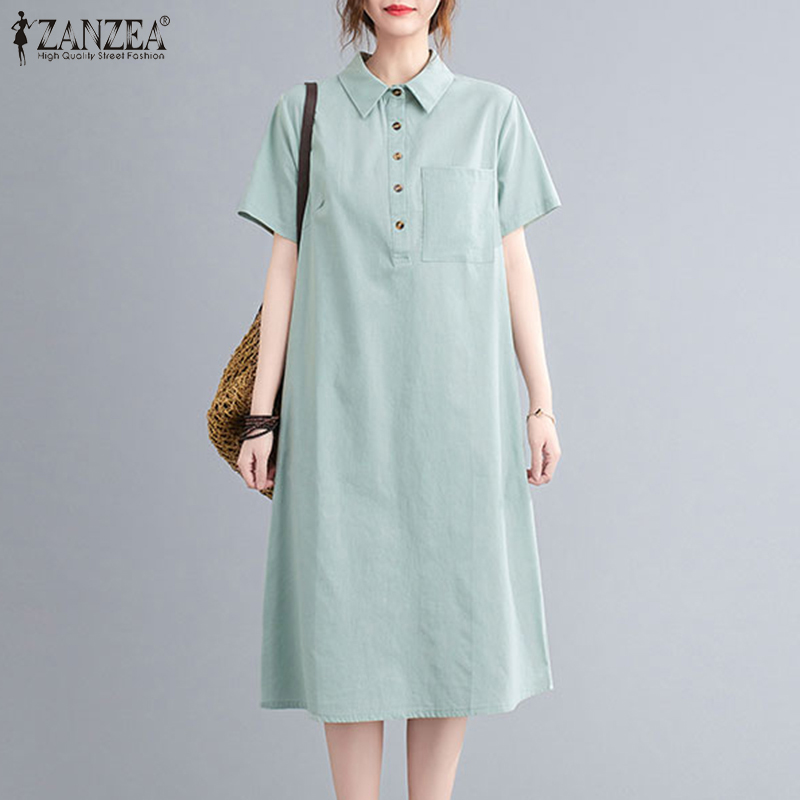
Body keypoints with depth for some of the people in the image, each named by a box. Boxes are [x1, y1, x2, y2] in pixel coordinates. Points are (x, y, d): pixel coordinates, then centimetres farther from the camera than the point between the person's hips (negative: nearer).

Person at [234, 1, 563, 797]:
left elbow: (514, 264, 7)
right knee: (347, 611, 3)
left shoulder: (492, 112, 7)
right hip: (343, 405, 0)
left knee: (454, 611, 5)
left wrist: (541, 403, 3)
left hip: (457, 404, 1)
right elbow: (285, 267, 5)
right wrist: (261, 417, 2)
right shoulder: (304, 112, 7)